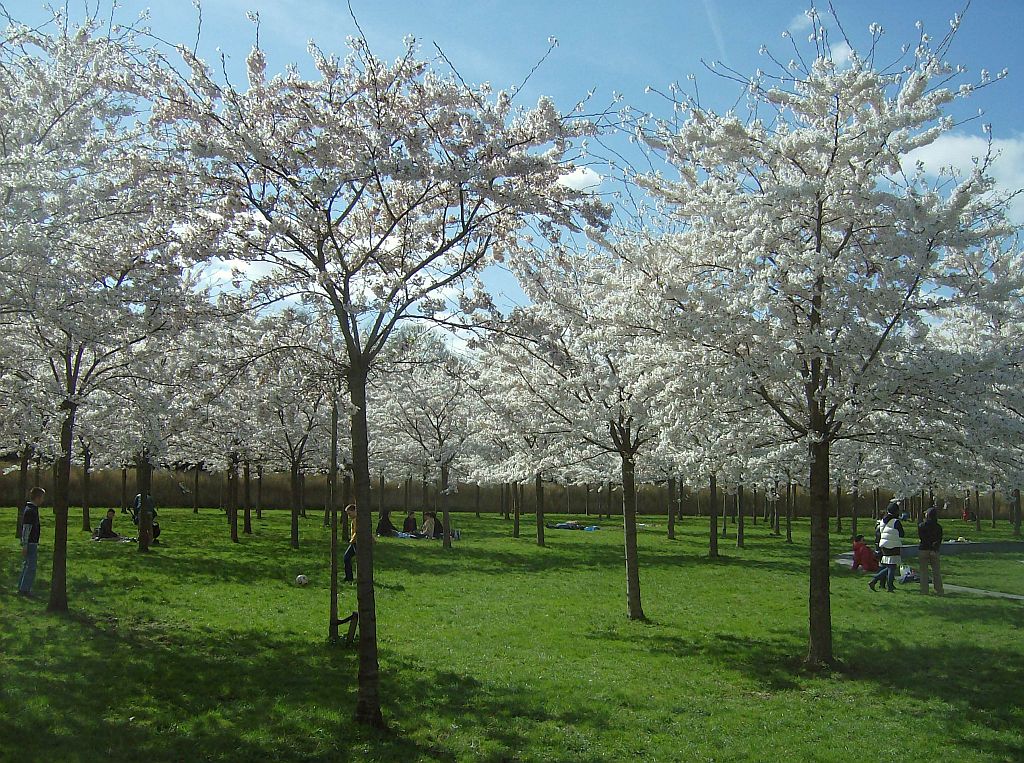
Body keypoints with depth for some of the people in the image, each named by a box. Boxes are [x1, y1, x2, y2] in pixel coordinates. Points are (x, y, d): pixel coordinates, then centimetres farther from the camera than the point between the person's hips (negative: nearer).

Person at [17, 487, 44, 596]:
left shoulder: (32, 509, 14)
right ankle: (24, 589, -4)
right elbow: (26, 529, -20)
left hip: (32, 543, 10)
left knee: (27, 565, 15)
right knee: (31, 567, -7)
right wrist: (25, 546, -21)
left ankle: (22, 587, 21)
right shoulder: (30, 511, -17)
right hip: (30, 543, -10)